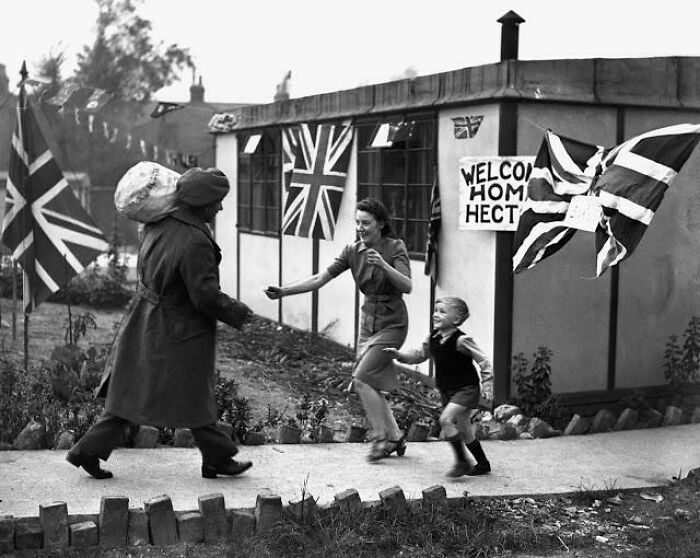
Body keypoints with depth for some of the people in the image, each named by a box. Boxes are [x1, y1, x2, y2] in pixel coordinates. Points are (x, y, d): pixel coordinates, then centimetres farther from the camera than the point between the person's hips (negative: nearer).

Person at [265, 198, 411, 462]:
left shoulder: (395, 248, -13)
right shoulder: (353, 251, -1)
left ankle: (383, 438, -4)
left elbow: (407, 287, -24)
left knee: (361, 378, -16)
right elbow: (319, 279, -8)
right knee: (367, 385, 7)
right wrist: (283, 291, -19)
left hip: (392, 324, -6)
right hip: (368, 322, 6)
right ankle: (395, 437, 22)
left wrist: (384, 265, -39)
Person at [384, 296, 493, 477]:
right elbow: (420, 355, 14)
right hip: (447, 391, 8)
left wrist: (487, 388, -17)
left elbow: (483, 361, -16)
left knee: (445, 418, -23)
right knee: (463, 429, 13)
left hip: (466, 389, -8)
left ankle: (462, 462, -11)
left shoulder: (461, 340, -20)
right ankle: (483, 464, 31)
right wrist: (399, 354, -1)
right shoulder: (433, 339, 1)